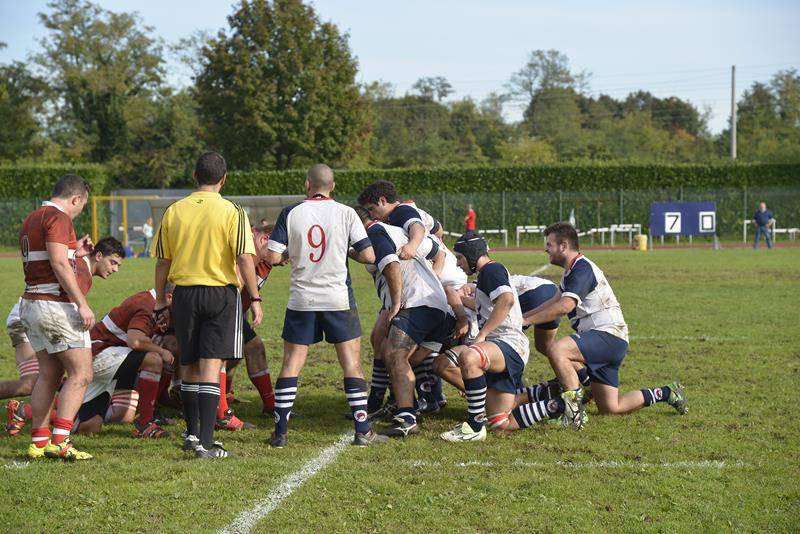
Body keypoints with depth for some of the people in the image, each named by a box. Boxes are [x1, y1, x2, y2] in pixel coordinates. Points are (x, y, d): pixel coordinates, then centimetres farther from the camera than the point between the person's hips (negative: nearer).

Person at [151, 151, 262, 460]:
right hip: (221, 294, -3)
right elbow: (244, 259, -12)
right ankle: (205, 442, -9)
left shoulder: (174, 211, 3)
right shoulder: (232, 212, -6)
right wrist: (255, 299, -6)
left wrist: (160, 301, 15)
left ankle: (192, 434, 26)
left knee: (189, 366, 15)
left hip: (184, 294, 3)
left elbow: (162, 262, 6)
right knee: (211, 368, -4)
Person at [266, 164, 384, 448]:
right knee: (352, 363, 6)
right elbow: (369, 256, -6)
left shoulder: (290, 213, -3)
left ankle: (280, 432, 3)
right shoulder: (345, 213, -4)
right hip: (338, 299, -1)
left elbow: (273, 257, -6)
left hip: (301, 300, 1)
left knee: (291, 364, 7)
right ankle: (362, 430, 5)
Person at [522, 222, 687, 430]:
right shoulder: (572, 271, 19)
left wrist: (527, 321, -23)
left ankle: (575, 408, -32)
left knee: (557, 350, -32)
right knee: (610, 408, 10)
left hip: (609, 335, -11)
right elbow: (555, 301, 25)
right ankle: (665, 394, 24)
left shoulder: (582, 269, -14)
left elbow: (565, 306, -28)